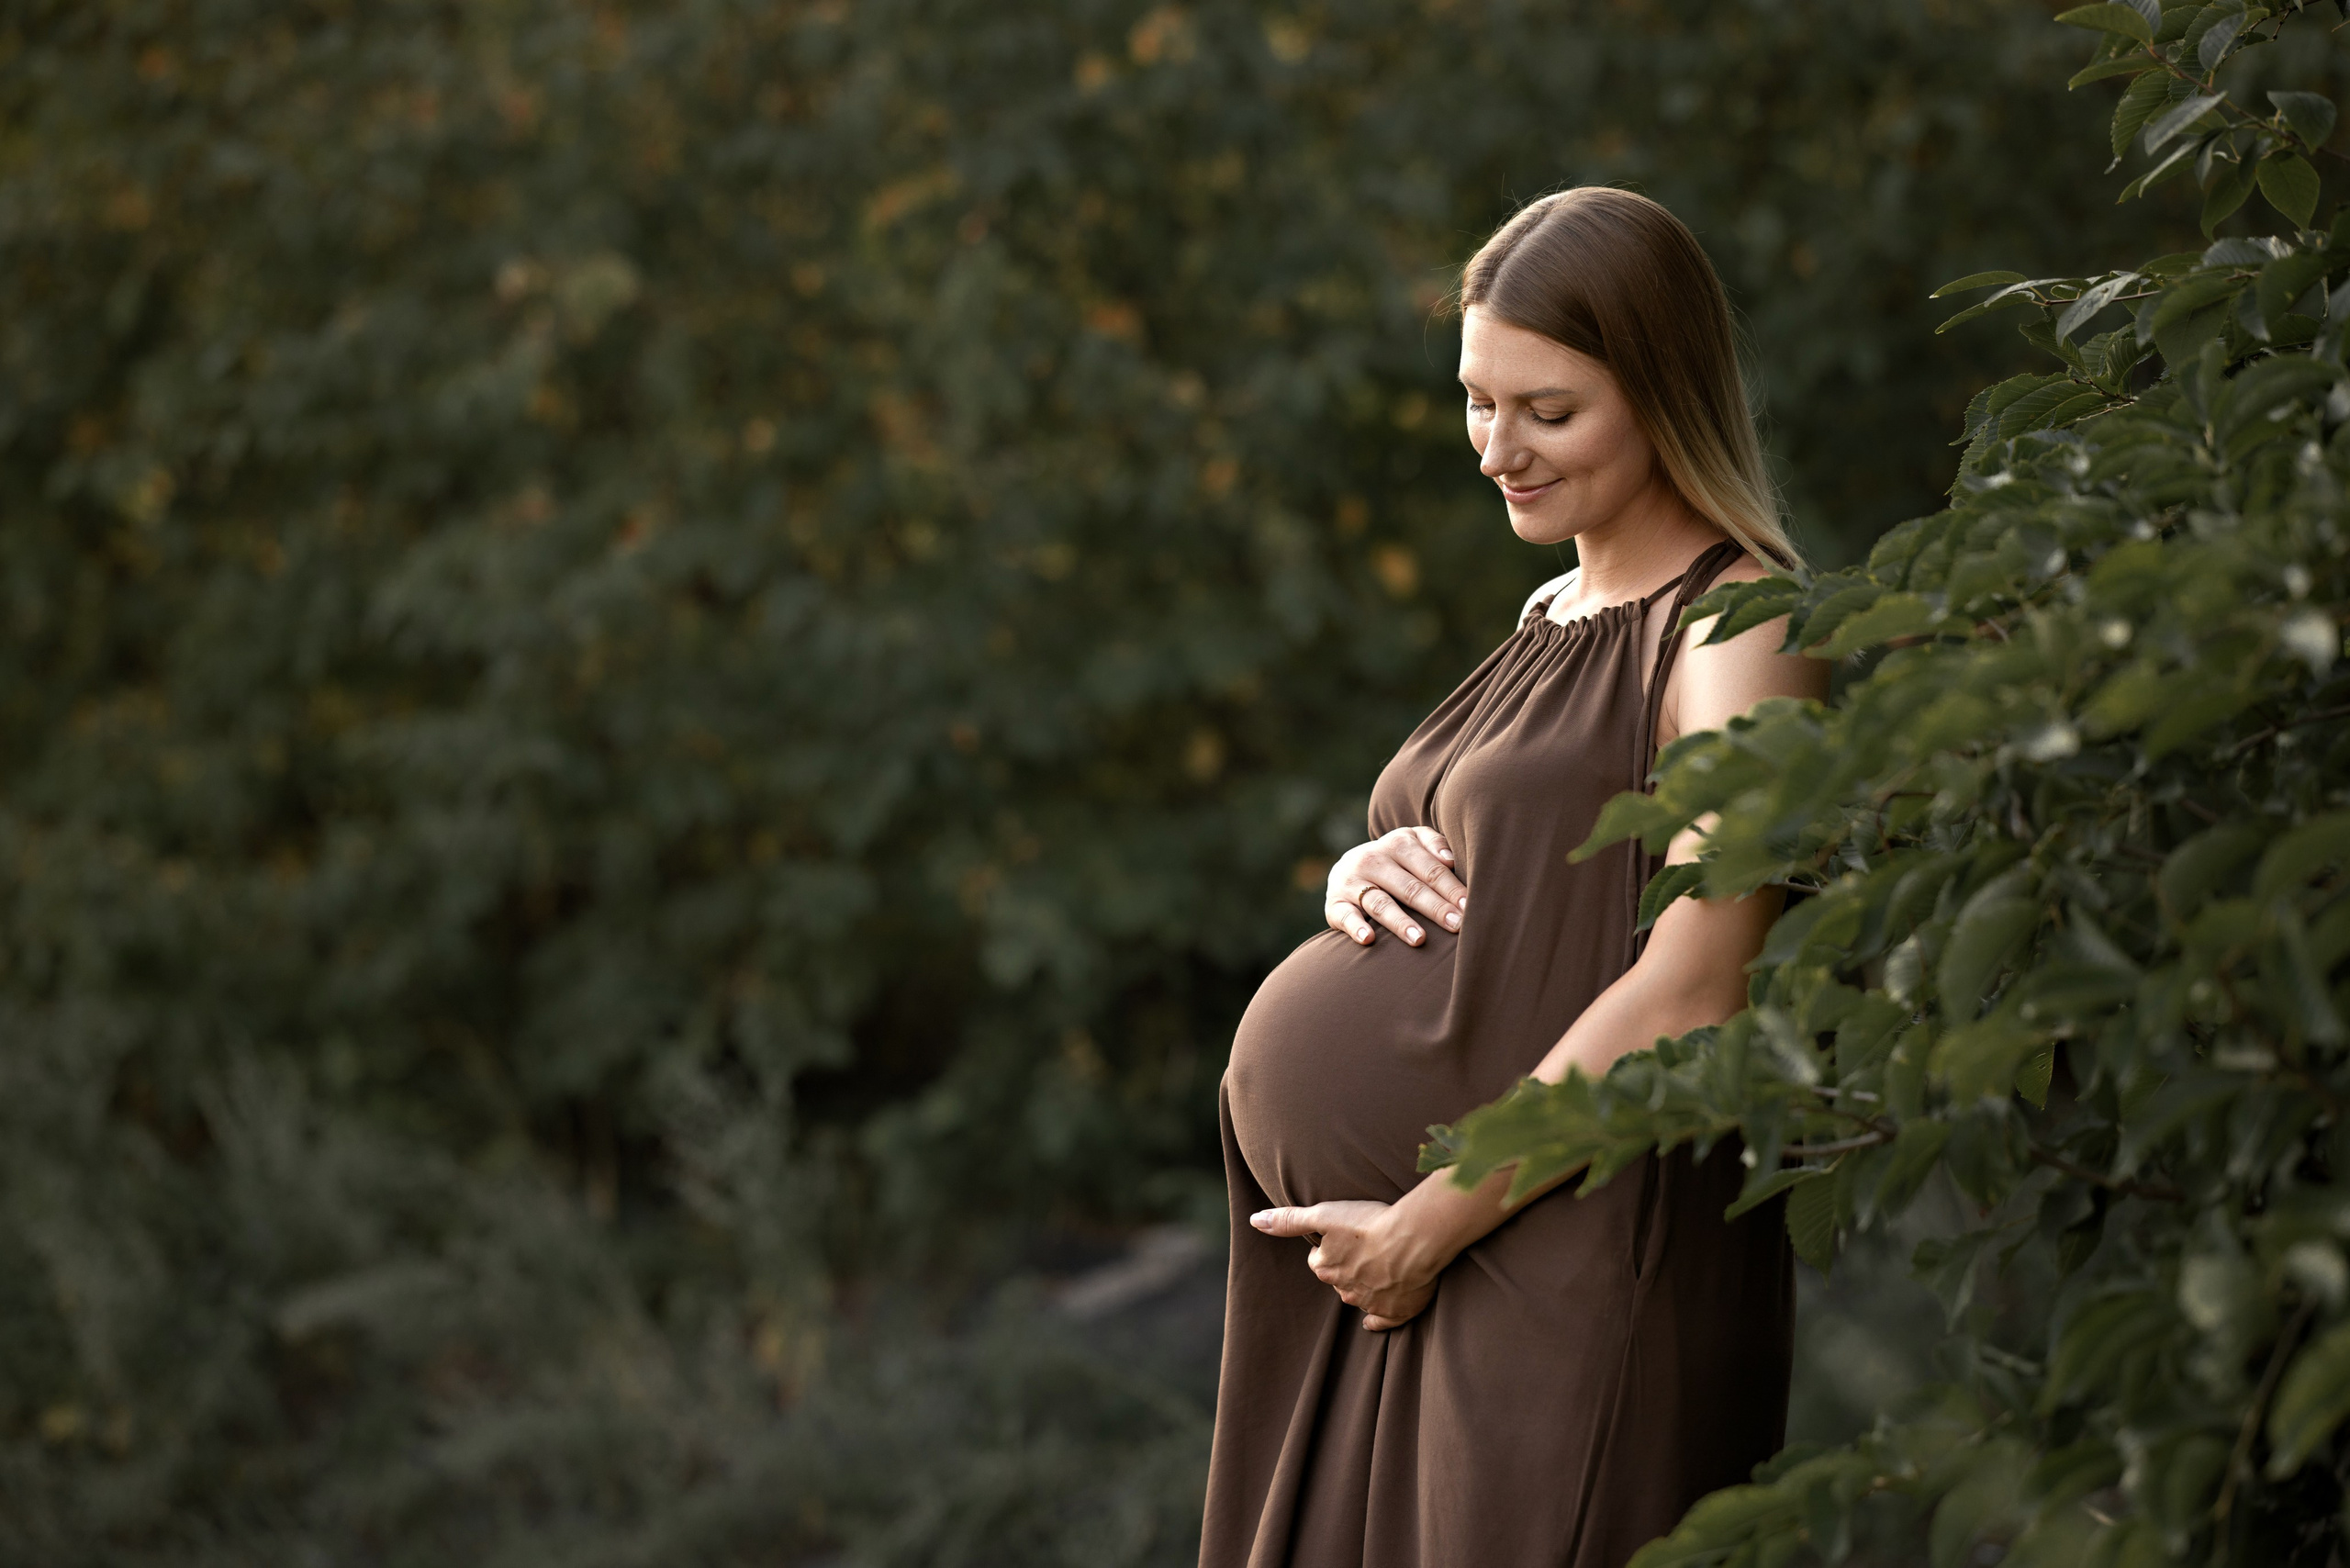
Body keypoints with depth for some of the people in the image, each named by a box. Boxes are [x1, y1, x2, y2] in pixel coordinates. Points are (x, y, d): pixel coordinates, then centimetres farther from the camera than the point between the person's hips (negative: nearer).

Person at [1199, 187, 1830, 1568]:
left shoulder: (1740, 634, -10)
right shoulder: (1558, 617, 17)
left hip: (1593, 1286, -8)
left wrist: (1429, 1225, -15)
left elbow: (1691, 995, -18)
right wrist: (1365, 875, 0)